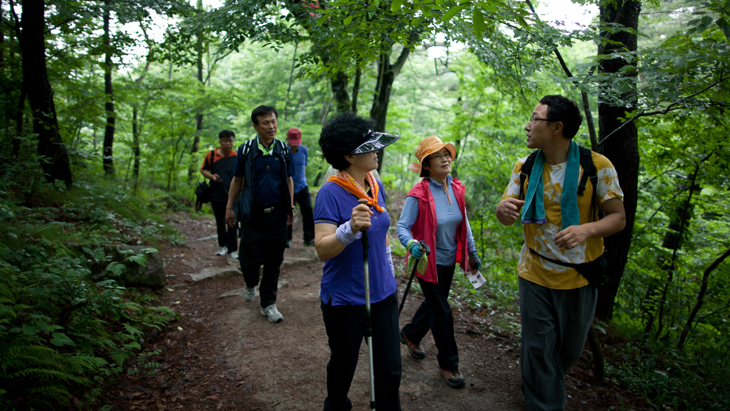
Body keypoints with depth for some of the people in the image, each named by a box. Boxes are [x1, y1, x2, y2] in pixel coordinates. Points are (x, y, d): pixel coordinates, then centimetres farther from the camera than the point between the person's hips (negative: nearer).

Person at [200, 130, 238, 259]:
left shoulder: (237, 157, -1)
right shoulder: (211, 155, 1)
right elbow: (203, 170, 8)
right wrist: (212, 176, -12)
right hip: (216, 195, 2)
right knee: (220, 222, 16)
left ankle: (232, 250, 0)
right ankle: (222, 245, 33)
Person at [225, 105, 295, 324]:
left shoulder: (283, 150, 4)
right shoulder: (246, 149, -1)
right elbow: (237, 179, 6)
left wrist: (290, 206, 7)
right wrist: (229, 207, 5)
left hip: (277, 214, 2)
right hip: (252, 214, -2)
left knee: (273, 262, 7)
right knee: (251, 259, 0)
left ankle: (268, 304, 21)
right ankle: (250, 284, 35)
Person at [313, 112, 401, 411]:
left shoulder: (376, 186, 2)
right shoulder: (331, 193, -19)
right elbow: (322, 249, -26)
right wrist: (350, 229, -44)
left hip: (383, 294, 5)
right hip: (345, 299, -5)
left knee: (390, 370, 11)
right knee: (343, 365, 16)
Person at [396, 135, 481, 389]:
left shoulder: (456, 189, -3)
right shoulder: (418, 195, -21)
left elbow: (464, 223, 8)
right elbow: (402, 226, -20)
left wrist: (472, 252, 13)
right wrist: (412, 245, -40)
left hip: (449, 261, 7)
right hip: (429, 262, -6)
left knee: (434, 303, 23)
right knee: (442, 313, 1)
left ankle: (410, 335, 50)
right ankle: (448, 364, 22)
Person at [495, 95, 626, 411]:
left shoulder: (597, 166, -12)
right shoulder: (524, 167, -1)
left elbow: (618, 218, -10)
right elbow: (506, 217, 0)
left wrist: (587, 229, -32)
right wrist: (504, 208, -26)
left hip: (579, 276, 0)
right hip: (535, 274, 1)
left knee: (570, 349, 17)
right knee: (538, 348, 6)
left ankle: (536, 381, 49)